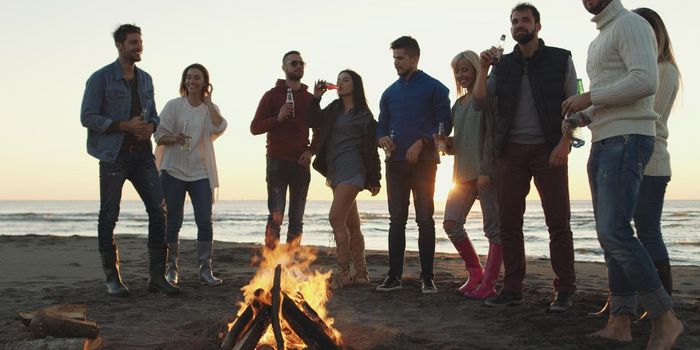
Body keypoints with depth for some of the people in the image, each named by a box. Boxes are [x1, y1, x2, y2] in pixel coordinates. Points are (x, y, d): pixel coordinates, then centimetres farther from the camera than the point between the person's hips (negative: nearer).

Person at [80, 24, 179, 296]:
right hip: (114, 154, -5)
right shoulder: (101, 78, -2)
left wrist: (151, 126, -3)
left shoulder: (145, 79, 15)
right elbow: (87, 117, -7)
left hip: (142, 153, 5)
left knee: (158, 210, -2)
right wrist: (125, 126, -16)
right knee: (109, 216, 1)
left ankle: (157, 276, 4)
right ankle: (112, 278, 12)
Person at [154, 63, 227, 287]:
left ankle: (205, 270, 2)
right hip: (173, 170, -1)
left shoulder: (210, 108, 8)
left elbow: (219, 128, -13)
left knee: (204, 220, -4)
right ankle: (171, 269, 15)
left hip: (201, 172, 1)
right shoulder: (173, 105, 3)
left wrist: (208, 100, -7)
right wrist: (173, 138, -20)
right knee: (173, 222, 3)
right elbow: (159, 135, 1)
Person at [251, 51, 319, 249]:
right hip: (278, 161, -4)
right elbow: (255, 127, -2)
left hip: (301, 163, 4)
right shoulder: (272, 95, 4)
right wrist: (278, 118, -17)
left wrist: (311, 151, 2)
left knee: (297, 219, 4)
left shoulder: (310, 98, 14)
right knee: (276, 217, -8)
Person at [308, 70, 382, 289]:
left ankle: (343, 274, -12)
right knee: (351, 224, 10)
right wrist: (316, 98, 4)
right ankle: (361, 273, 16)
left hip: (351, 171, -7)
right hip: (335, 171, 7)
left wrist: (375, 180, -5)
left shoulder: (364, 115, -2)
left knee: (336, 218, -18)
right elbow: (313, 122, 15)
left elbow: (371, 148, -4)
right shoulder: (334, 109, 16)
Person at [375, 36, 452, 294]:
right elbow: (381, 125, 19)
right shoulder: (390, 93, 15)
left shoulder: (433, 88, 1)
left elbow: (445, 124, -4)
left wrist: (421, 142, -16)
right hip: (396, 163, 4)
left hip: (423, 162, -4)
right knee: (396, 220, 5)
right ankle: (394, 275, 10)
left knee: (425, 219, -3)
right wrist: (382, 138, -3)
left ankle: (427, 277, 4)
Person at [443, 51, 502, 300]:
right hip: (463, 172, 8)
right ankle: (475, 272, 17)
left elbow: (491, 135, -12)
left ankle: (488, 284, 2)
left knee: (493, 228, -2)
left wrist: (485, 171, -19)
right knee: (451, 224, 1)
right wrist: (447, 143, 1)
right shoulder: (458, 105, 18)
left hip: (486, 173, -7)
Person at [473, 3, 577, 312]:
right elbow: (479, 102, 4)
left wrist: (564, 143, -13)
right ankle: (512, 289, 9)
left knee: (558, 222, -4)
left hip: (549, 150, -3)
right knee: (509, 222, 2)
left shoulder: (560, 60, 4)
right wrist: (483, 68, -8)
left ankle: (564, 291, 3)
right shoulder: (503, 64, 12)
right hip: (512, 150, 3)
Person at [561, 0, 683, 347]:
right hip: (603, 145, 10)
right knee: (610, 234, 4)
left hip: (627, 141, -10)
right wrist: (575, 117, 15)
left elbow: (645, 81, -21)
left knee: (614, 233, -19)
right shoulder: (598, 43, 25)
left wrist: (589, 97, -13)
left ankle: (665, 318, -8)